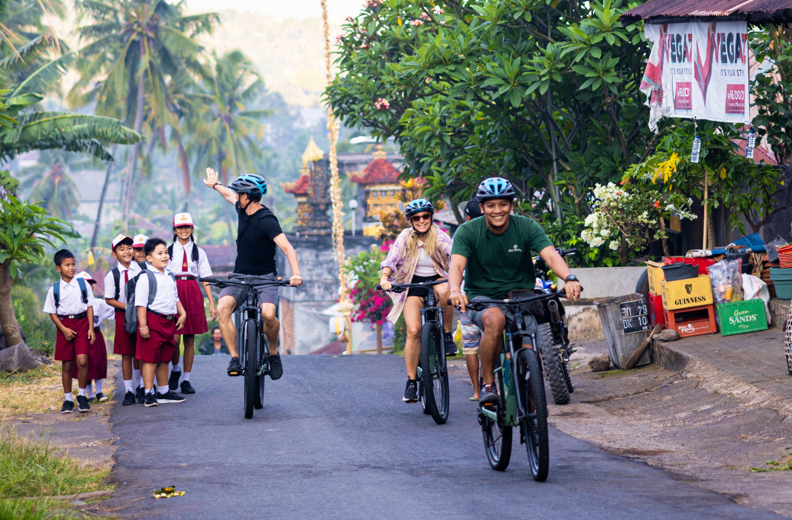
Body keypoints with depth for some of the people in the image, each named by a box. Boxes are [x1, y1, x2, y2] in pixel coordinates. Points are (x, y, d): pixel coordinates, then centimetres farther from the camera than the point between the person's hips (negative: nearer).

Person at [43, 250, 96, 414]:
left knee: (82, 360, -15)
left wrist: (91, 328, -4)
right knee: (66, 365, 6)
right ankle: (68, 399, 18)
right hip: (64, 325, 1)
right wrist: (64, 329, -9)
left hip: (82, 322, -1)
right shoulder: (54, 289, 1)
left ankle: (82, 396, 1)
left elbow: (89, 307, 5)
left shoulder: (82, 284, 3)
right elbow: (52, 313, 3)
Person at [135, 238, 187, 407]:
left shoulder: (170, 277, 15)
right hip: (153, 321, -8)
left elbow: (175, 298, 26)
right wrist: (143, 325, -18)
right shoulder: (145, 277, -9)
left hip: (169, 322, 8)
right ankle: (149, 394, -3)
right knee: (150, 358, -5)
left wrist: (182, 313, 11)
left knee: (164, 358, 15)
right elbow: (141, 303, -12)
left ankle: (164, 392, 23)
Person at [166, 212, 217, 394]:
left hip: (193, 294, 2)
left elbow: (206, 278, 10)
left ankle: (186, 381, 8)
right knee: (174, 337, -11)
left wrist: (211, 303, 3)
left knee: (190, 339, 2)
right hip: (173, 292, -2)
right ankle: (175, 369, 16)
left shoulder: (198, 252, 12)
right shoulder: (168, 250, 8)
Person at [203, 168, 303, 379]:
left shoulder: (267, 220, -18)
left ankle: (273, 352, -3)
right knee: (223, 308, -25)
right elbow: (230, 195, 29)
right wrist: (214, 184, 49)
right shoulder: (243, 209, 4)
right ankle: (234, 358, -20)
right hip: (240, 277, 6)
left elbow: (287, 247, -28)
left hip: (265, 278, -6)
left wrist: (295, 273, -44)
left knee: (268, 314, -32)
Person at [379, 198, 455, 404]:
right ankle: (411, 381, -9)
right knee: (413, 331, -17)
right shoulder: (405, 238, -1)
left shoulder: (439, 236, -4)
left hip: (437, 280, 0)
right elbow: (391, 259, -10)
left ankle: (447, 335, -15)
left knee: (444, 292, -39)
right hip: (413, 286, 0)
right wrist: (384, 277, -30)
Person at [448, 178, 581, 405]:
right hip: (481, 297, -1)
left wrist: (569, 278, -42)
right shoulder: (468, 231, -9)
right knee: (495, 319, -36)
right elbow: (456, 264, -23)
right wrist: (455, 290, -46)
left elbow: (551, 255, -21)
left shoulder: (527, 227, -7)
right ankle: (487, 384, -22)